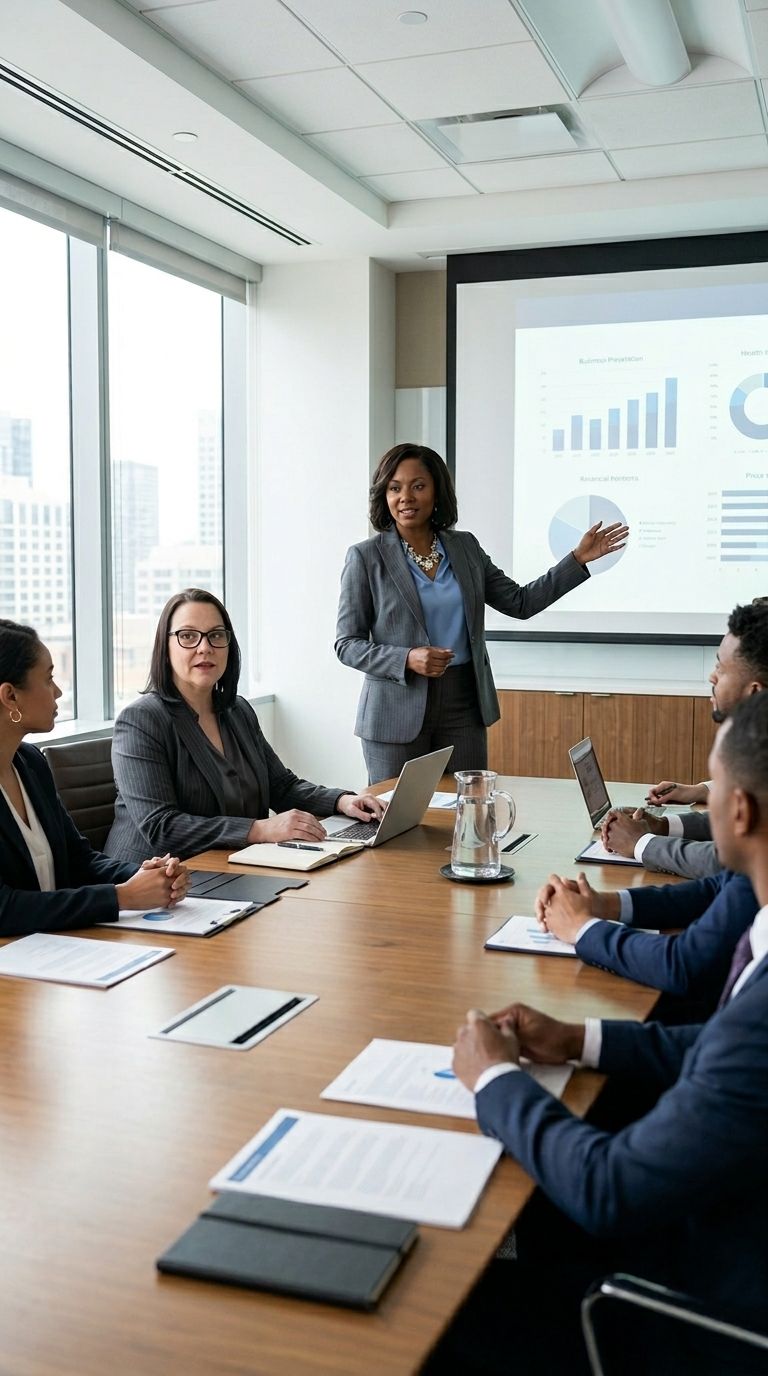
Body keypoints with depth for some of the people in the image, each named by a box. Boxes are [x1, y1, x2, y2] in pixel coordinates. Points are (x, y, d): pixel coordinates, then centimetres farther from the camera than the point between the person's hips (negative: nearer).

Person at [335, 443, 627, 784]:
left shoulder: (465, 547, 8)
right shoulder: (365, 557, -3)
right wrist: (407, 659, -19)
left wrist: (578, 559, 5)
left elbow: (520, 602, 11)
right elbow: (347, 644, -4)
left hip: (463, 707, 3)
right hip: (397, 714, -3)